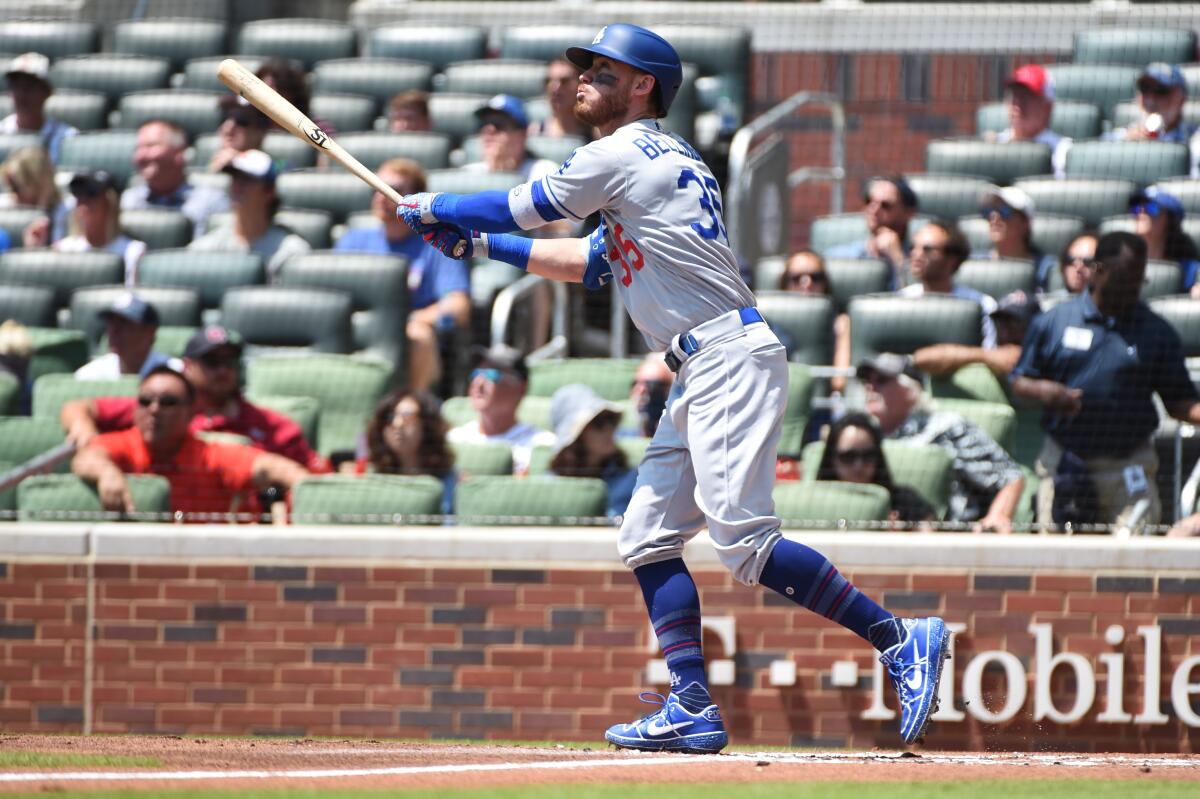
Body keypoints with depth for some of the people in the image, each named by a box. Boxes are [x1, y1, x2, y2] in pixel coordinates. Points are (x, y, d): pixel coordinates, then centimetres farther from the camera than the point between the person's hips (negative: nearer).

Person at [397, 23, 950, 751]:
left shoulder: (624, 156, -6)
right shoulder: (664, 160, 23)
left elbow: (526, 208, 3)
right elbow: (593, 263, 31)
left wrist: (434, 208, 19)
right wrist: (480, 243, 31)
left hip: (731, 357, -11)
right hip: (702, 372, 11)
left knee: (744, 540, -19)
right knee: (649, 536, 9)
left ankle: (900, 640, -19)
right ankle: (693, 709, 6)